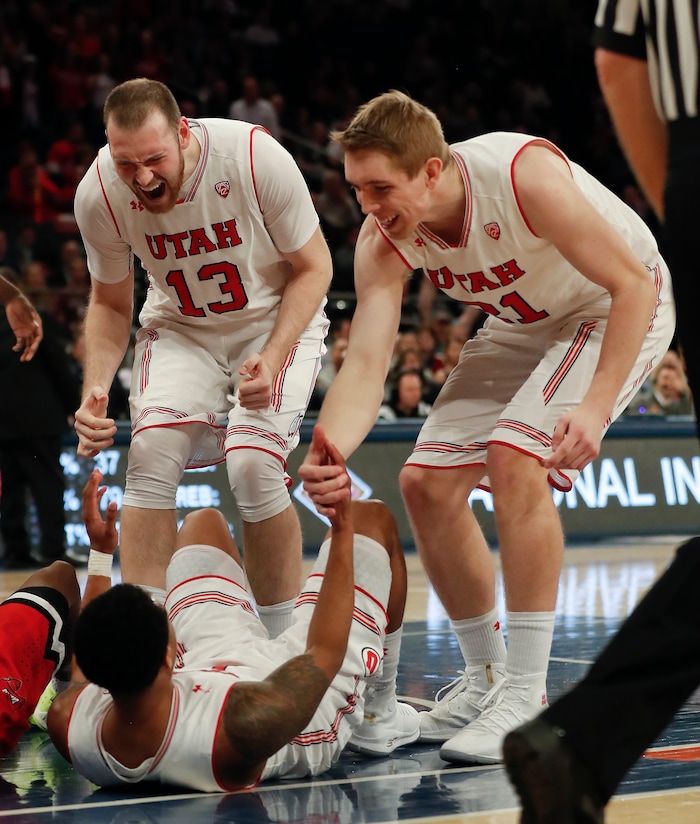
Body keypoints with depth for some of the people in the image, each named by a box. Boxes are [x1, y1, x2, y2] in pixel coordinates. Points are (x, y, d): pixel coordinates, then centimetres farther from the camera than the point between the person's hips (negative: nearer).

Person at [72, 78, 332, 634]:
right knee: (152, 451, -21)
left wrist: (271, 360, -26)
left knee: (253, 463, -22)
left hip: (277, 320, -2)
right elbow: (110, 304, -1)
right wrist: (95, 390, -18)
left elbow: (313, 268, -13)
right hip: (181, 326, 3)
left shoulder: (256, 157, -29)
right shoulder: (98, 193, -20)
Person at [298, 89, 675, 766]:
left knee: (513, 455, -28)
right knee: (426, 482, -3)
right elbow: (365, 365, -27)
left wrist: (595, 406, -37)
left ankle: (526, 695, -20)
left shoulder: (525, 174, -36)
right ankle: (485, 677, 16)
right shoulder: (384, 241, -19)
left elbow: (633, 285, -29)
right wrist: (328, 456, -47)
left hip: (618, 311, -7)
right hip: (523, 324, 7)